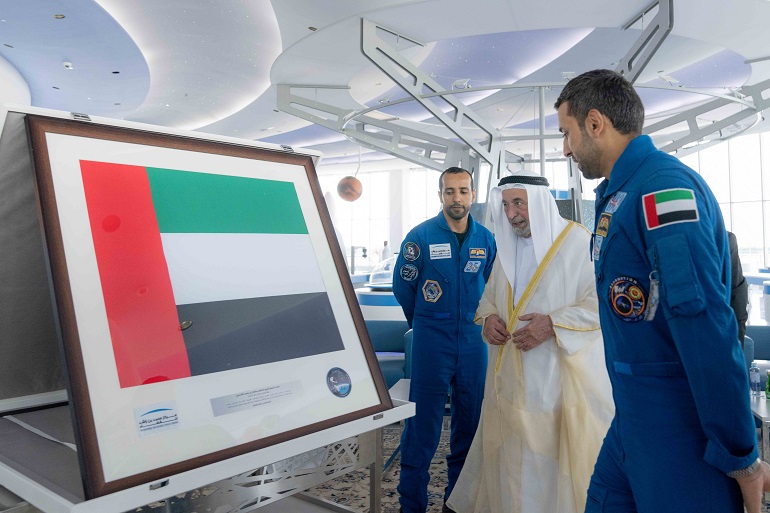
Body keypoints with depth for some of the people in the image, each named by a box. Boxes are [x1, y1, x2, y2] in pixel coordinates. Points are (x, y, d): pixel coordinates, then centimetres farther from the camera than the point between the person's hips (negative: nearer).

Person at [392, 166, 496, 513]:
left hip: (473, 341, 4)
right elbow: (402, 286, 3)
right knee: (423, 423, -1)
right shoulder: (421, 236, -6)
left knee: (468, 421, 11)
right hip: (432, 341, -3)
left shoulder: (486, 239, 4)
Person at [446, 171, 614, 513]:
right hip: (510, 375, 6)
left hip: (562, 375, -6)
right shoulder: (507, 246, 12)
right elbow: (490, 295, 21)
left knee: (556, 457, 4)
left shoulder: (578, 242, -10)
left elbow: (603, 301, -14)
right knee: (510, 455, 13)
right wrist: (488, 317, 0)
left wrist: (553, 324, -22)